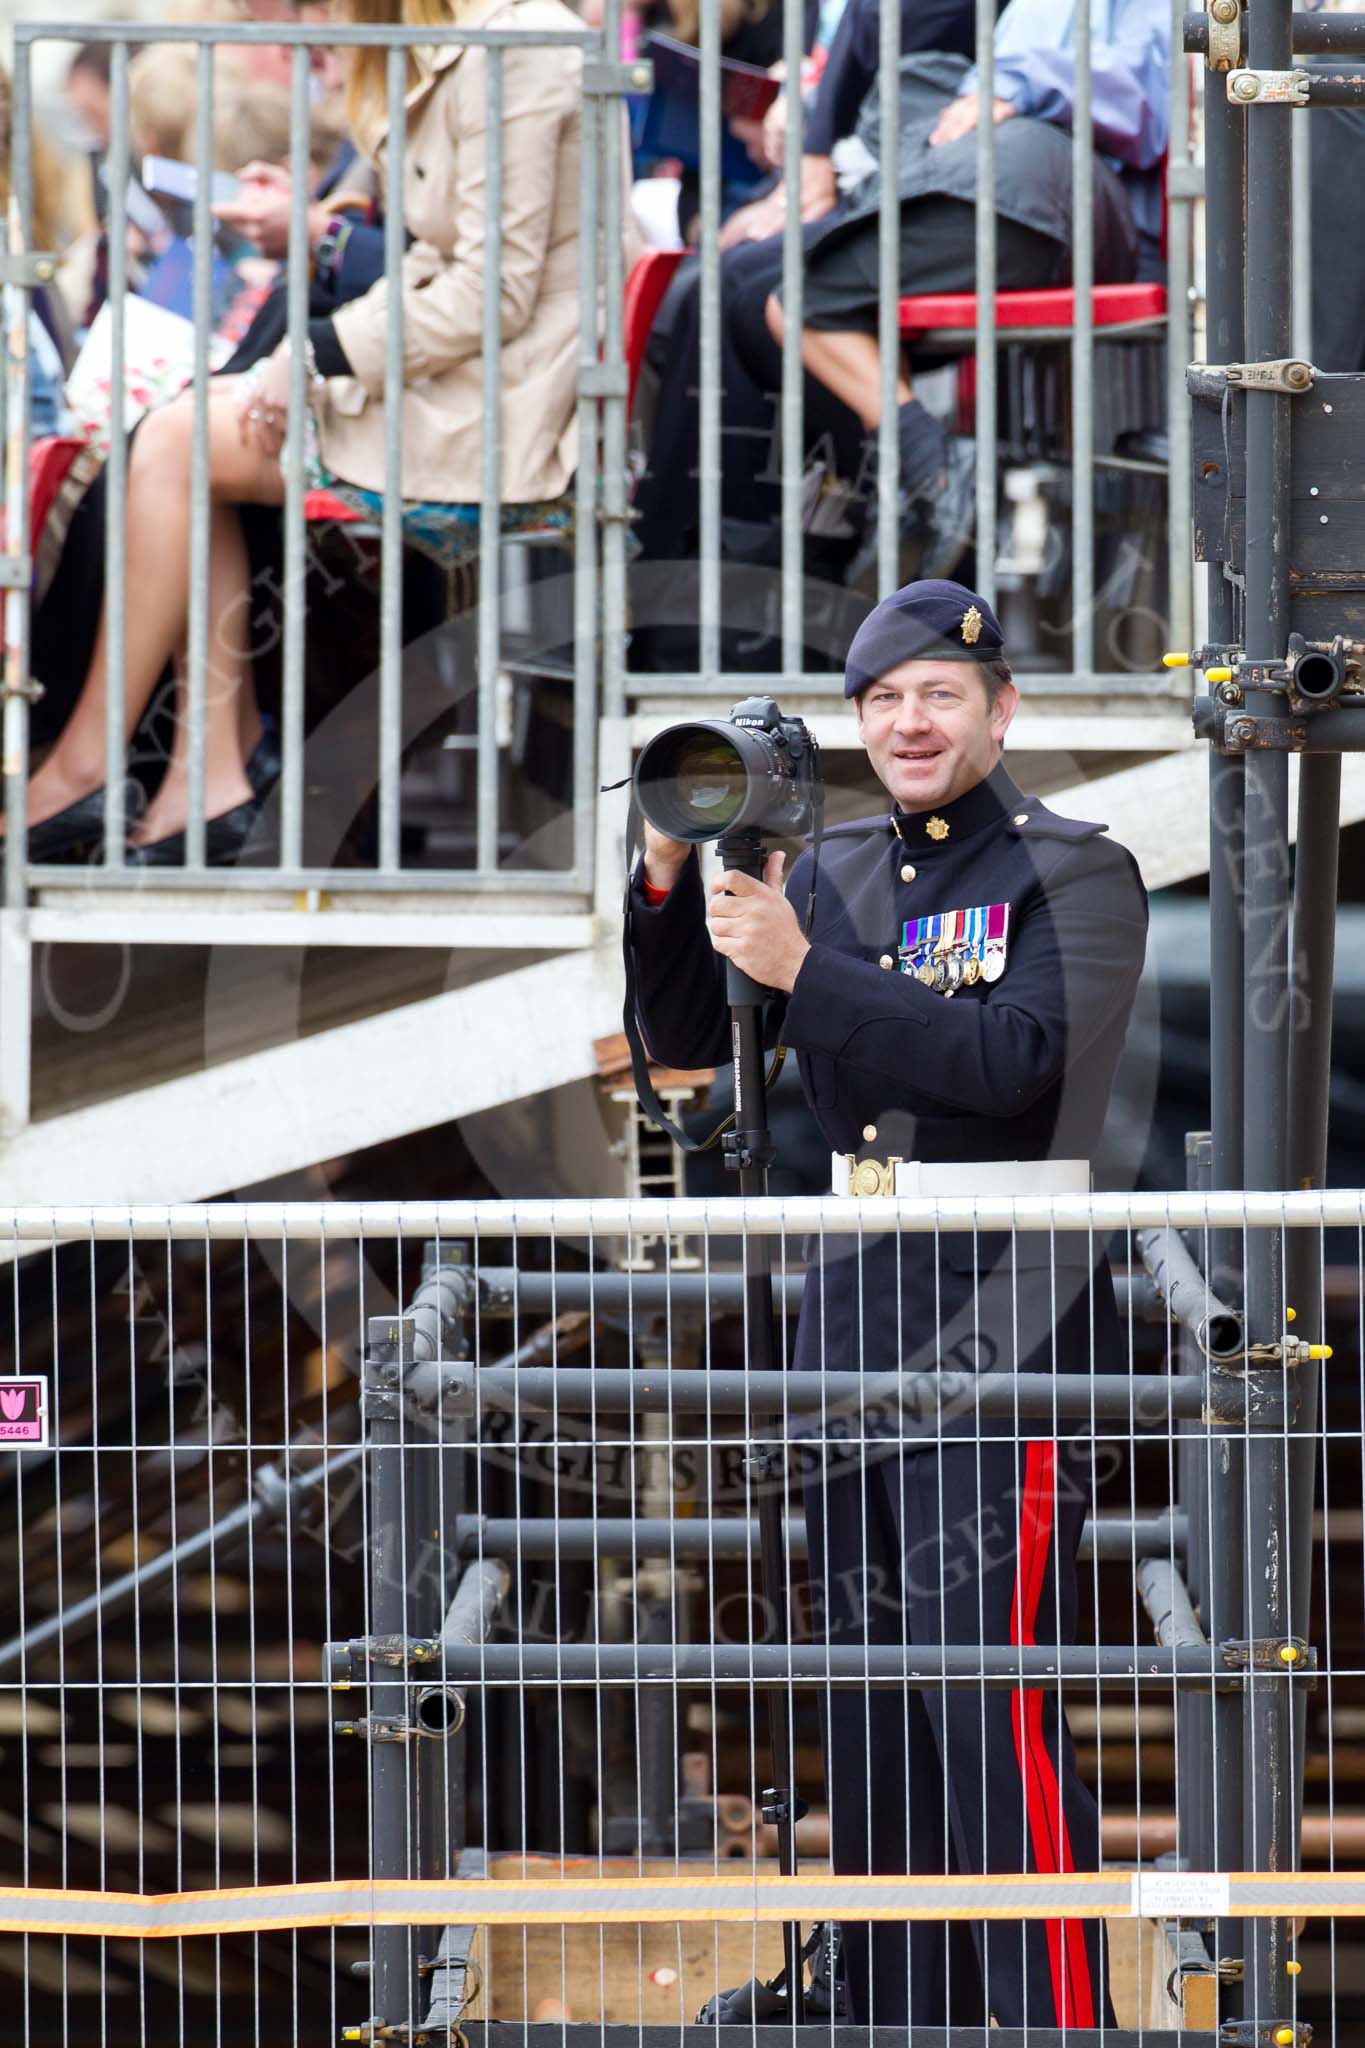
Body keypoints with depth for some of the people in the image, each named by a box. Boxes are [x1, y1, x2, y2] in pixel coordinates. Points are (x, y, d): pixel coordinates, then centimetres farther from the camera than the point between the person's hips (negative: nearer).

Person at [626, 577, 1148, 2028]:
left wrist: (803, 971, -22)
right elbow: (683, 1038, 14)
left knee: (990, 1696, -13)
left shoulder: (1076, 874, -3)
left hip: (1001, 1314, -7)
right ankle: (900, 2021, 16)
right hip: (852, 1310, 7)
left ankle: (1056, 2022, -11)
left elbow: (1013, 1056, -18)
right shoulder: (835, 872, 15)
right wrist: (669, 879, -1)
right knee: (867, 1718, 9)